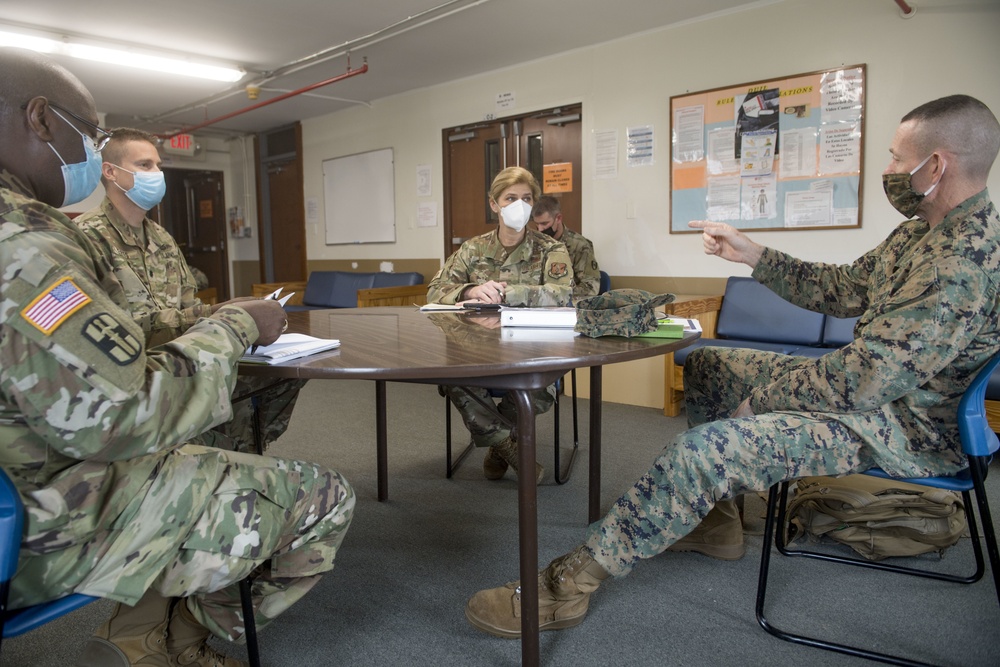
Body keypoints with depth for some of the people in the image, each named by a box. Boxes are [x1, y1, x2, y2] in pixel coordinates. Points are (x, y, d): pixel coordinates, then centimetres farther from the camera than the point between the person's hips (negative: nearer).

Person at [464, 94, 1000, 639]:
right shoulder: (920, 234, 7)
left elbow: (862, 383, -30)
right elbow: (844, 288, 15)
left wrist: (758, 399, -17)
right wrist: (754, 256, 6)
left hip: (907, 424, -11)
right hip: (871, 384, 11)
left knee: (701, 449, -29)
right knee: (705, 365, 16)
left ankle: (567, 583, -17)